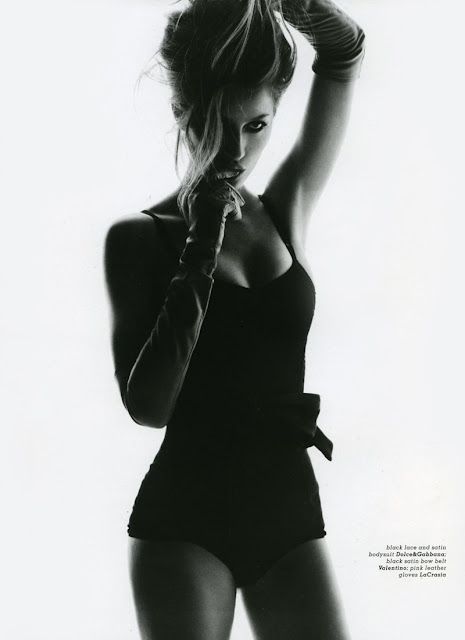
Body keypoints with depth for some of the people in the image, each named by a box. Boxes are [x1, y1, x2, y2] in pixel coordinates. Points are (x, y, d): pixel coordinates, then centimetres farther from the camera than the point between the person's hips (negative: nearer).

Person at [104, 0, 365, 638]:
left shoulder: (287, 213, 4)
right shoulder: (139, 235, -5)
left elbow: (344, 56, 6)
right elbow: (146, 405, -13)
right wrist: (200, 253, -17)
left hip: (291, 512, 3)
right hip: (183, 519, -2)